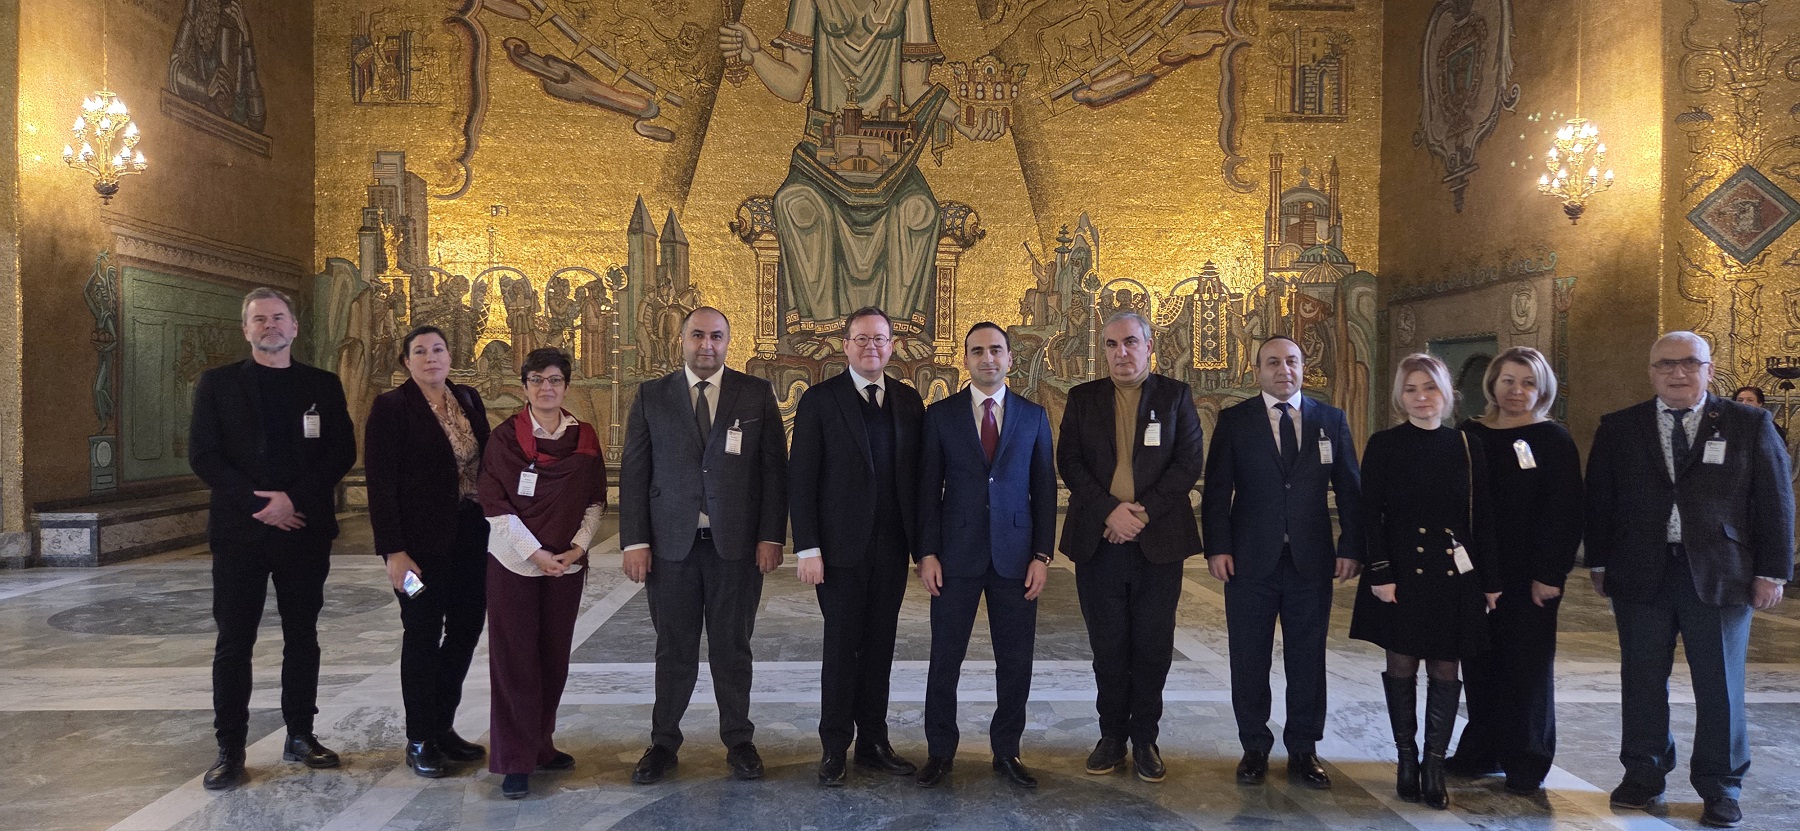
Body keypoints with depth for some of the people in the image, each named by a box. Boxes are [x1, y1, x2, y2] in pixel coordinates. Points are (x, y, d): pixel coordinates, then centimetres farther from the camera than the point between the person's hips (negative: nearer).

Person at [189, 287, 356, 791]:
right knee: (234, 642, 2)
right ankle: (230, 749, 10)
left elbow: (342, 452, 0)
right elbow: (203, 455, -3)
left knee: (302, 637, 9)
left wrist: (293, 499, -12)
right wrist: (258, 504, -13)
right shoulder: (217, 384, 5)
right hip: (240, 531, -1)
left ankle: (300, 735, 19)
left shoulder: (323, 385, 7)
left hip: (304, 530, 1)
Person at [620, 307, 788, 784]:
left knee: (733, 646, 9)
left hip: (736, 543, 0)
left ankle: (739, 741, 24)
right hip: (671, 543, 0)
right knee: (674, 649, 9)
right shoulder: (651, 396, 5)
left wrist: (771, 536, -5)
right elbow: (633, 473, 3)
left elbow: (774, 469, 1)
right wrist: (635, 541, -3)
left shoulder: (757, 395, 4)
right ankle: (664, 743, 23)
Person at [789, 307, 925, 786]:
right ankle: (835, 748, 17)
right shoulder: (820, 400, -3)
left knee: (880, 647, 10)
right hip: (842, 547, -4)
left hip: (892, 547, 4)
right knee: (842, 648, 4)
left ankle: (873, 742, 22)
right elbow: (800, 479, -6)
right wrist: (807, 548, -12)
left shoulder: (908, 401, 9)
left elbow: (917, 475, 9)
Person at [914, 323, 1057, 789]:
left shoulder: (1034, 416, 6)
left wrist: (1042, 555, -1)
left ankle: (1006, 751, 23)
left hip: (1015, 556, 1)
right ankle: (941, 752, 21)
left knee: (1015, 661, 7)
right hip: (956, 557, -1)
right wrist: (926, 553, -5)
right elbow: (928, 489, 2)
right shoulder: (940, 415, 3)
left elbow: (1044, 489, 6)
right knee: (945, 659, 5)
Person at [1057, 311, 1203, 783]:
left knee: (1153, 648, 4)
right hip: (1098, 542, 1)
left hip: (1158, 542, -1)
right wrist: (1110, 510, -13)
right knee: (1108, 647, 7)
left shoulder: (1176, 396, 6)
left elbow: (1189, 463, -2)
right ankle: (1112, 736, 21)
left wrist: (1143, 512, -12)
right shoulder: (1083, 399, 9)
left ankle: (1145, 740, 18)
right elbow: (1069, 461, 0)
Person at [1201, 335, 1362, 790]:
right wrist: (1218, 547, -9)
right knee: (1249, 660, 7)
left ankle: (1303, 750, 22)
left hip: (1311, 560, 1)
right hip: (1251, 560, -1)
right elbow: (1216, 490, -1)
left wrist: (1351, 547, 0)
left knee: (1308, 659, 9)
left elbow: (1350, 489, 7)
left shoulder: (1332, 420, 6)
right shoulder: (1234, 420, 1)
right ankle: (1254, 747, 21)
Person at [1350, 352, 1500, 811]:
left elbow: (1483, 518, 6)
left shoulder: (1467, 447, 5)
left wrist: (1491, 581, 4)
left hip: (1453, 575, 2)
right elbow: (1370, 514, -4)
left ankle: (1434, 764, 13)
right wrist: (1380, 573, -12)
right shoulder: (1384, 445, -1)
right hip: (1400, 571, -2)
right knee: (1401, 666, 6)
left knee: (1444, 671, 4)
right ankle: (1406, 759, 19)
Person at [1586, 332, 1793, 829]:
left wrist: (1772, 572, -2)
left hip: (1720, 576, -1)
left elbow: (1775, 502, 2)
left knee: (1720, 684, 7)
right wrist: (1599, 564, 4)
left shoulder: (1750, 425, 2)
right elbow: (1598, 501, 7)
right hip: (1641, 575, 1)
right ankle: (1643, 774, 22)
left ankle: (1719, 786, 21)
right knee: (1642, 680, 8)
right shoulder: (1618, 429, 5)